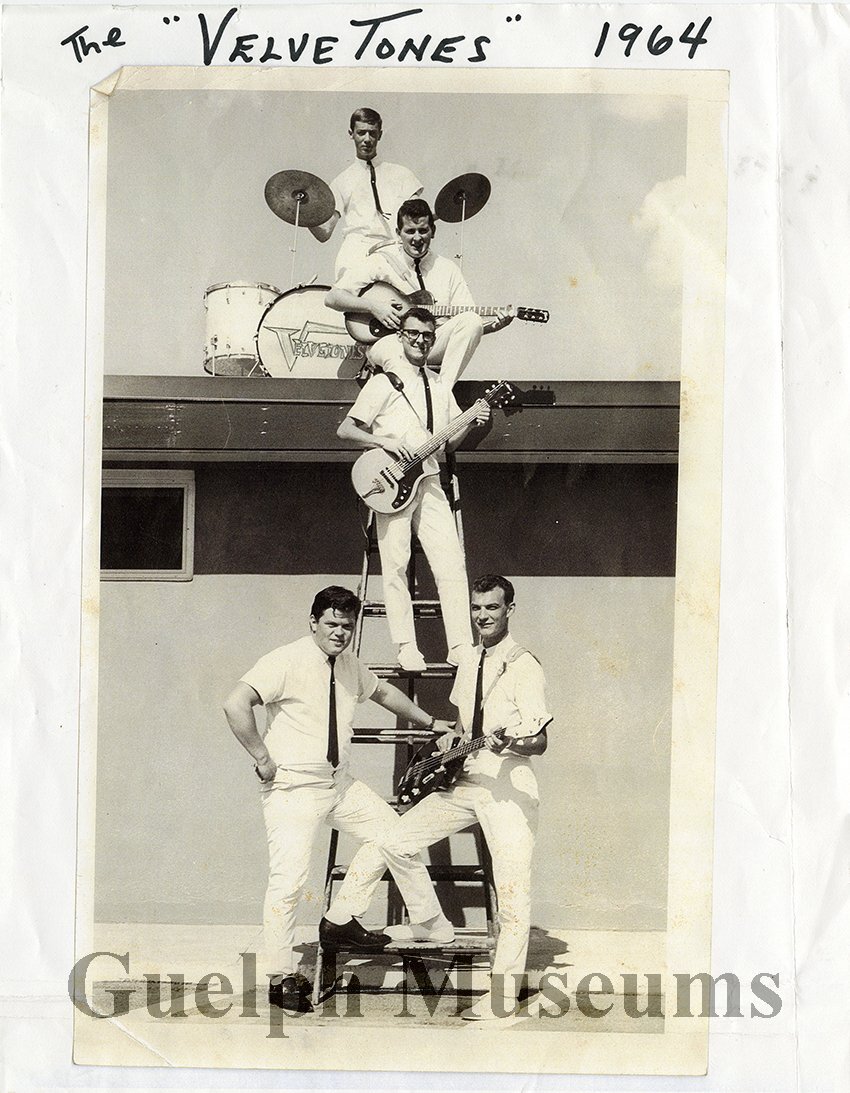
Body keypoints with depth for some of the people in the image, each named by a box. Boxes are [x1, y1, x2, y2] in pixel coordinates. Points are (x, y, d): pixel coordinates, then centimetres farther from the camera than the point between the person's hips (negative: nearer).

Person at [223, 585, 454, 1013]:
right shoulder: (287, 662, -16)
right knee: (288, 881, -11)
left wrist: (428, 722, 28)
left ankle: (341, 922, 18)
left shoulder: (349, 666, 8)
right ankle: (281, 978, 0)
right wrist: (263, 760, -22)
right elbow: (235, 704, -26)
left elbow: (382, 691, 29)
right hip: (294, 788, -8)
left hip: (339, 784, 8)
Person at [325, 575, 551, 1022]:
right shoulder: (469, 663, 14)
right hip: (465, 781, 7)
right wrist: (451, 739, 7)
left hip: (509, 785, -7)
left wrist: (511, 744, -35)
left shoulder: (524, 667, -9)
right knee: (390, 838, 1)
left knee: (512, 891, -6)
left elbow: (540, 741, -16)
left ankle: (504, 996, 0)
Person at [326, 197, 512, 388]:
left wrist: (493, 324, -15)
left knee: (470, 321, -23)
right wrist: (373, 306, -15)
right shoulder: (380, 262, 3)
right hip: (386, 341, -4)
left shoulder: (447, 270, 11)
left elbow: (468, 321, 6)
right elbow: (332, 298, -1)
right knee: (394, 354, -40)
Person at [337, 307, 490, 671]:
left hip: (429, 483, 4)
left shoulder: (439, 387, 17)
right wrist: (385, 441, -14)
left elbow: (450, 441, 21)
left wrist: (471, 423, 2)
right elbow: (345, 430, -2)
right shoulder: (384, 383, 2)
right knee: (396, 566, -4)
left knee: (451, 562, -5)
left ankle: (461, 647, -4)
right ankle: (407, 650, 0)